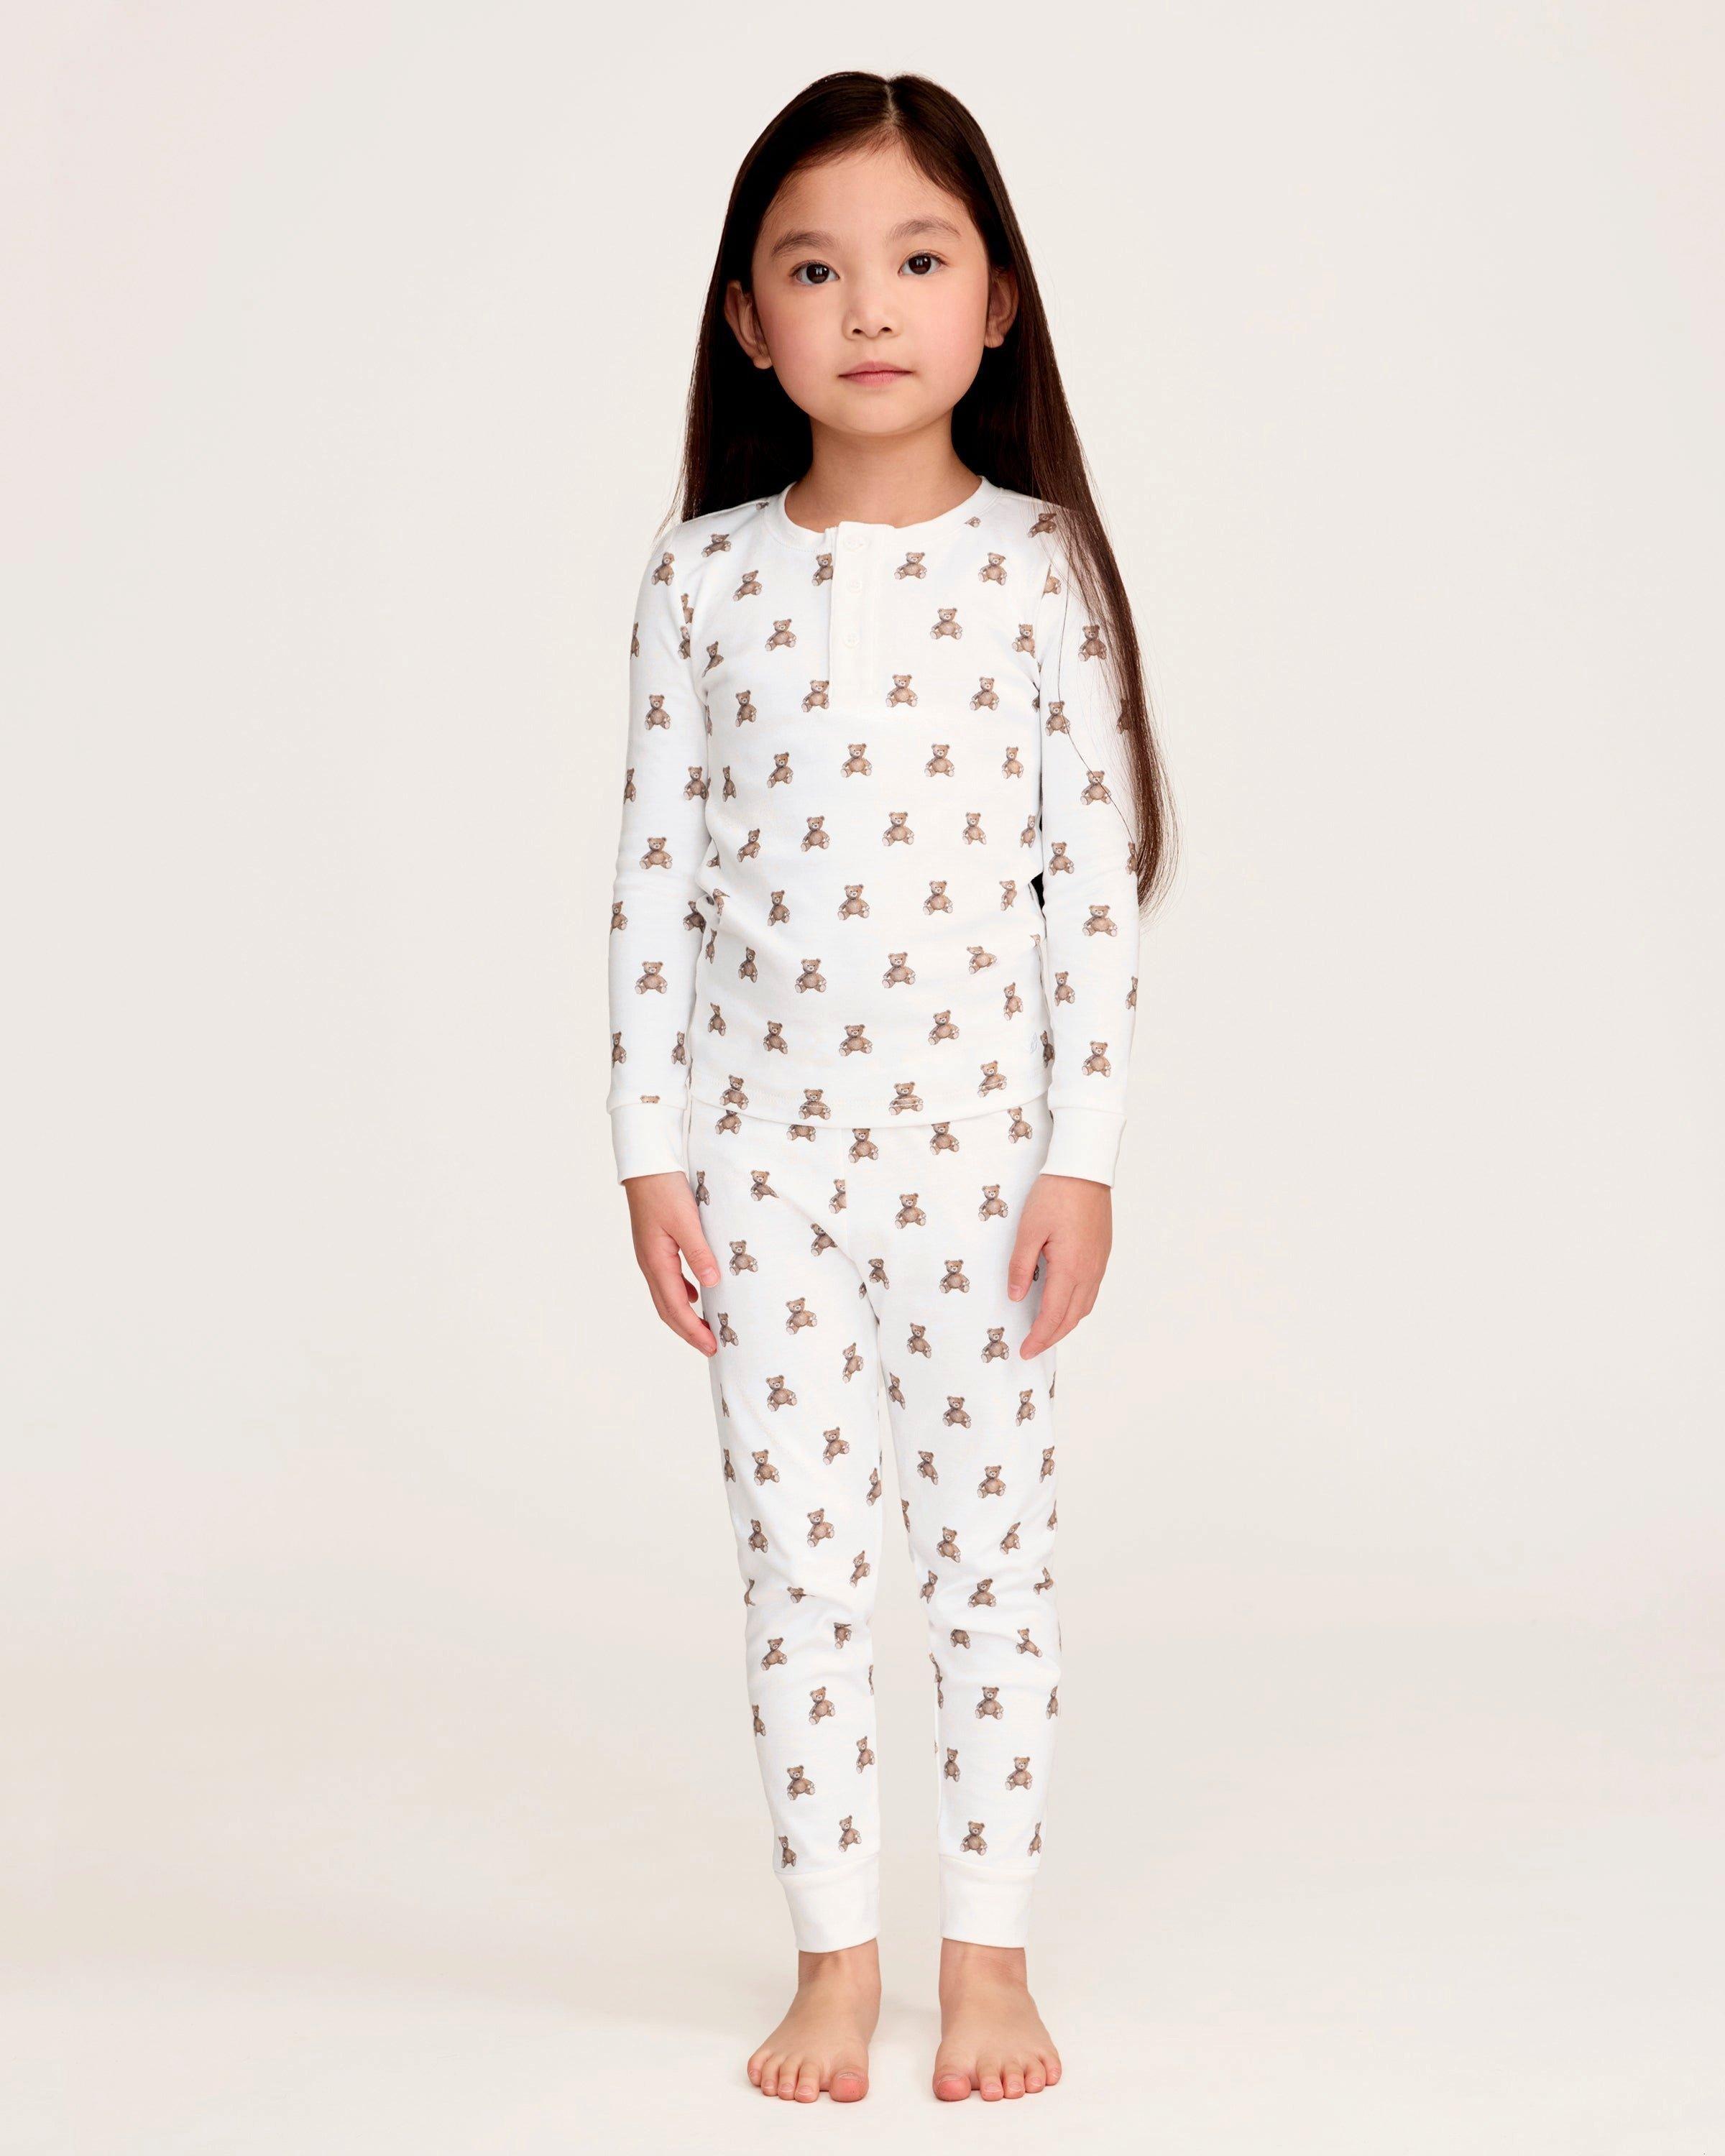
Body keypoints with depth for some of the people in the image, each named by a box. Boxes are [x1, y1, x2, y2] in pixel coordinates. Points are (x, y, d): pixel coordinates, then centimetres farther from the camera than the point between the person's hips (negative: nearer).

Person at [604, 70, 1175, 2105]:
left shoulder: (1041, 563, -4)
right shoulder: (705, 576, 0)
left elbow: (1097, 872, -3)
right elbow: (658, 872, 2)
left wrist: (1082, 1156, -6)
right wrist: (652, 1152, -1)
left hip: (976, 1133, -1)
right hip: (765, 1140, 1)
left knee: (990, 1540, 7)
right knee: (793, 1547, 7)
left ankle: (987, 1950, 20)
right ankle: (834, 1954, 19)